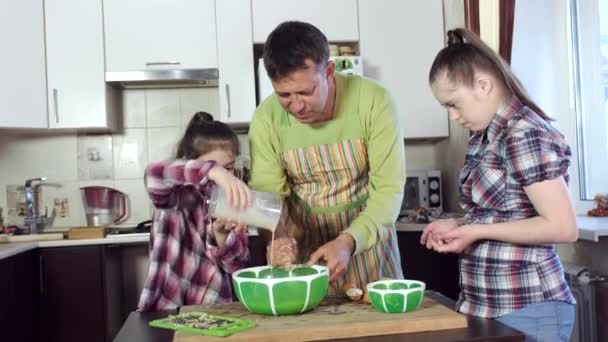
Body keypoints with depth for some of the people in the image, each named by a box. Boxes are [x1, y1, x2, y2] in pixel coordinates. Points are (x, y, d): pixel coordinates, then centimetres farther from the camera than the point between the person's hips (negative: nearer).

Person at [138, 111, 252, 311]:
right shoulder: (176, 197, -6)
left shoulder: (232, 203, 4)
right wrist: (212, 172, -41)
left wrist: (221, 235, -18)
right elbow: (154, 174, -28)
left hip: (214, 313, 4)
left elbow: (237, 265, 0)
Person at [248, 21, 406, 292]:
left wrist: (348, 241, -34)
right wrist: (277, 238, -30)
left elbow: (389, 188, -19)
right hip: (303, 251, 1)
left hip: (367, 239, 0)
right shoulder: (266, 118, -14)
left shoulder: (373, 100, -20)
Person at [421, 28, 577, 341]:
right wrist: (459, 226, 2)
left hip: (526, 308, -8)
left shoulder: (525, 134, -17)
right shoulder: (486, 136, 9)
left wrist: (476, 231, -18)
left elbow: (562, 227, -20)